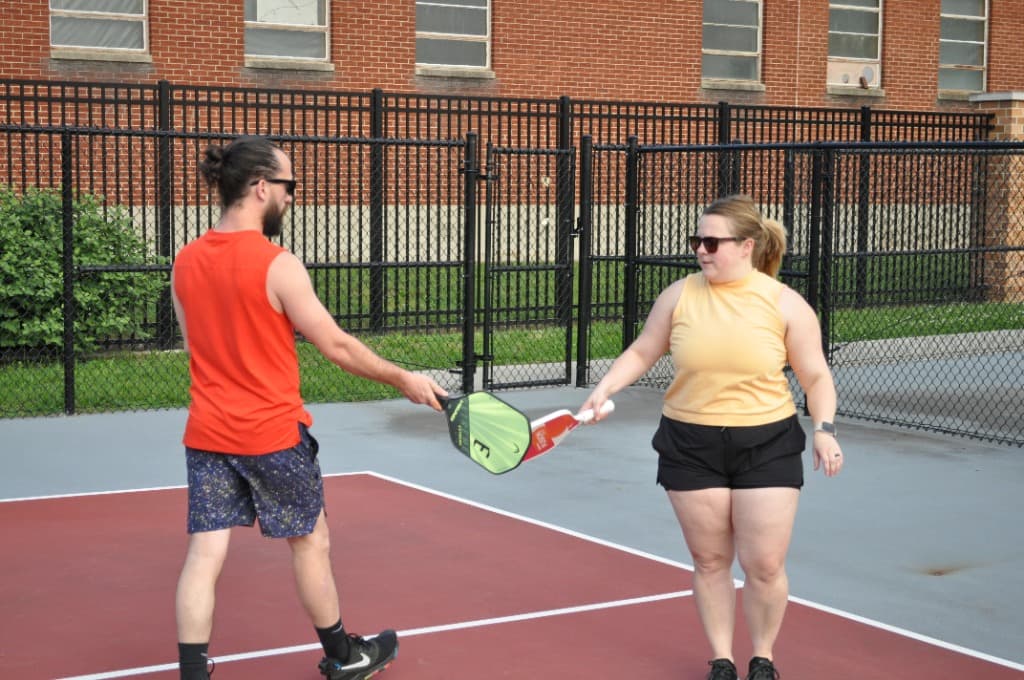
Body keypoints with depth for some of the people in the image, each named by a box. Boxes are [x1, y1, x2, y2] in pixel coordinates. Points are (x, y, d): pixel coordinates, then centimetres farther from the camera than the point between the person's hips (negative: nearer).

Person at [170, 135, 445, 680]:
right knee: (310, 543, 13)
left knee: (204, 554, 3)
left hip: (206, 432, 5)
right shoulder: (278, 265, -16)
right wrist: (403, 380, -1)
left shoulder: (184, 263, 2)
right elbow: (337, 347, -13)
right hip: (273, 434, -5)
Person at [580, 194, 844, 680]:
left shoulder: (785, 304, -4)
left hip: (766, 445, -1)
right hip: (691, 444, 2)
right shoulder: (679, 296, 0)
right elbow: (641, 353, 10)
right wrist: (605, 388, -4)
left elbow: (816, 376, 2)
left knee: (764, 565, -1)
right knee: (710, 560, 9)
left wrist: (824, 429, -12)